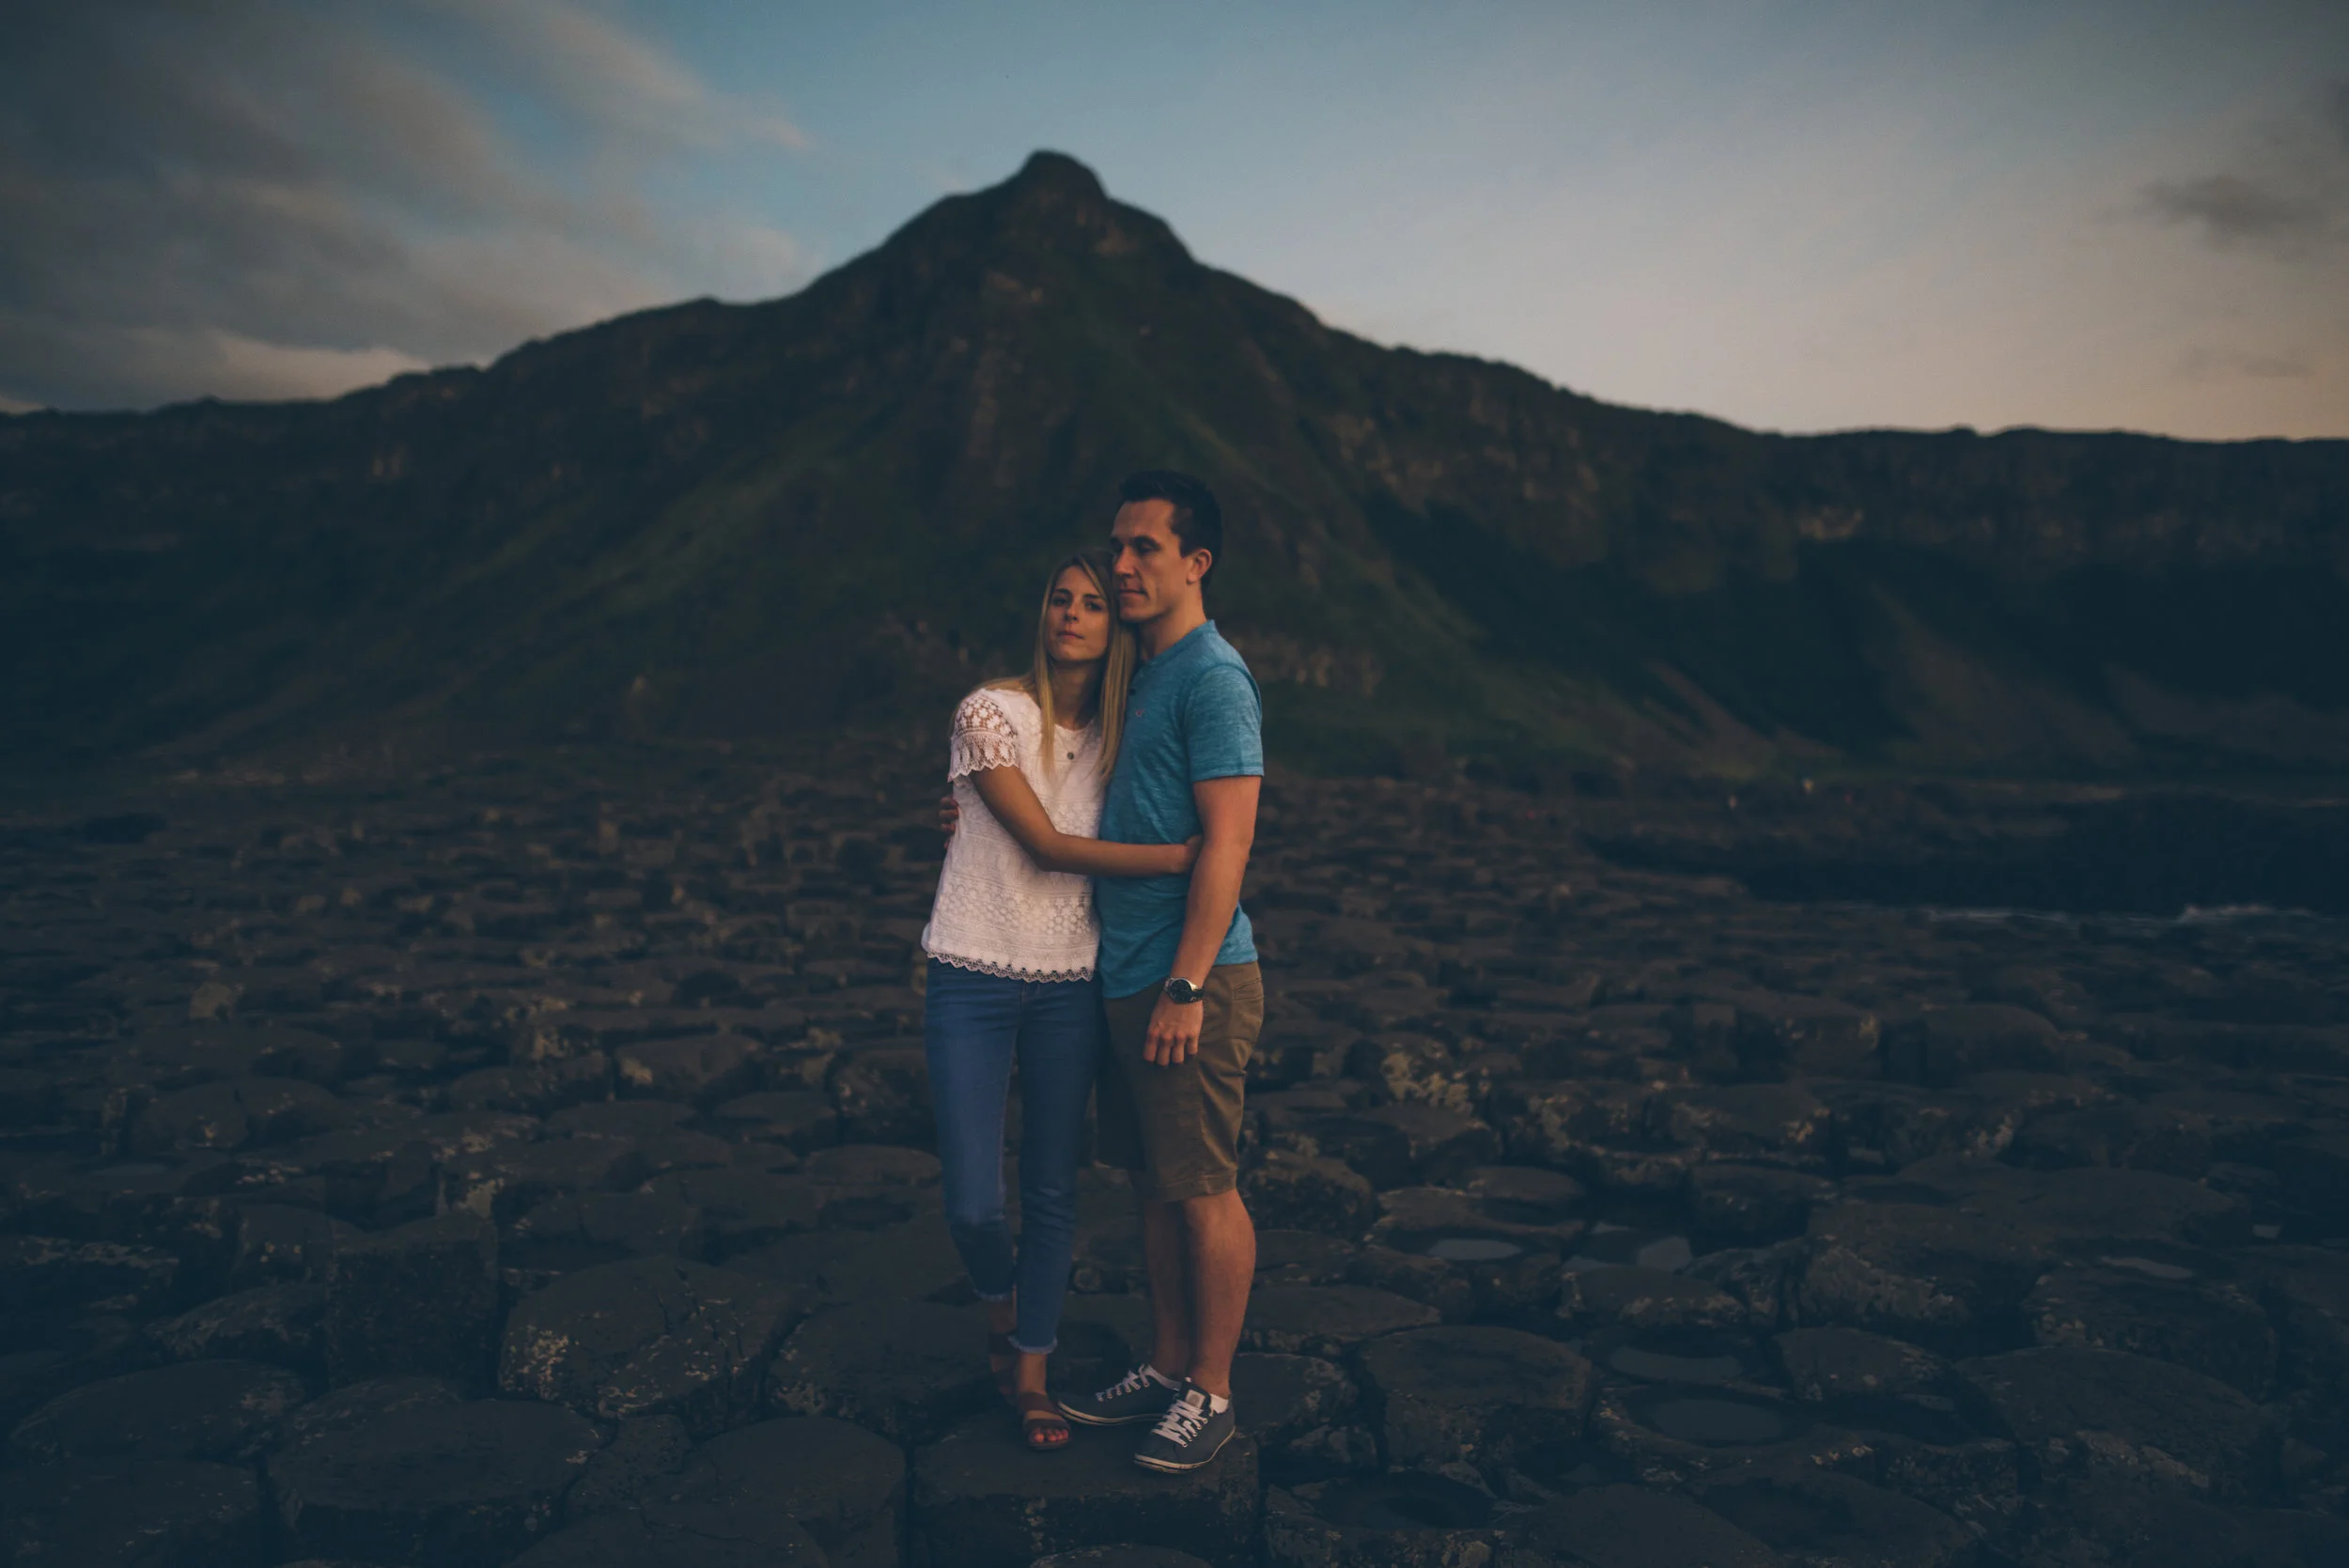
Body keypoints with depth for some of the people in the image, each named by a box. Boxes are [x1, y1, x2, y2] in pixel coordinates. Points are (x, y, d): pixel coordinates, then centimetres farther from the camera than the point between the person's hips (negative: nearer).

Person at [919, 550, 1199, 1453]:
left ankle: (1031, 1371, 28)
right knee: (973, 1207, -3)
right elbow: (1045, 845, -15)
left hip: (1069, 985, 4)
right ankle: (1001, 1310, 31)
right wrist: (1179, 858, -19)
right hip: (972, 981, -3)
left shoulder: (1117, 733, 5)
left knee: (1053, 1194, 9)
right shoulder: (990, 714, -10)